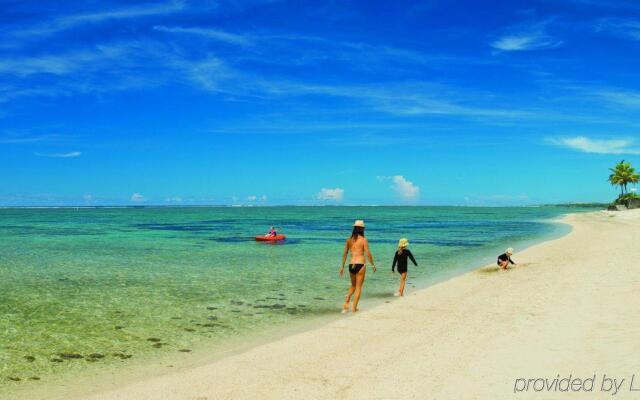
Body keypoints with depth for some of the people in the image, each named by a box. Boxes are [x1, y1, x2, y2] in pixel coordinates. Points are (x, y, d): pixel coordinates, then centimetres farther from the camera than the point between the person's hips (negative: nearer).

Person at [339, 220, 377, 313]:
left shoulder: (349, 240, 7)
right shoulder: (363, 240, -6)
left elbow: (344, 253, 9)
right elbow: (368, 254, -8)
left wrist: (342, 266, 15)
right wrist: (373, 265, 4)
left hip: (351, 265, 4)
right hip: (360, 264, -4)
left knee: (353, 285, 22)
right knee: (358, 287, 7)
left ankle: (346, 302, 3)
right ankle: (354, 307, 6)